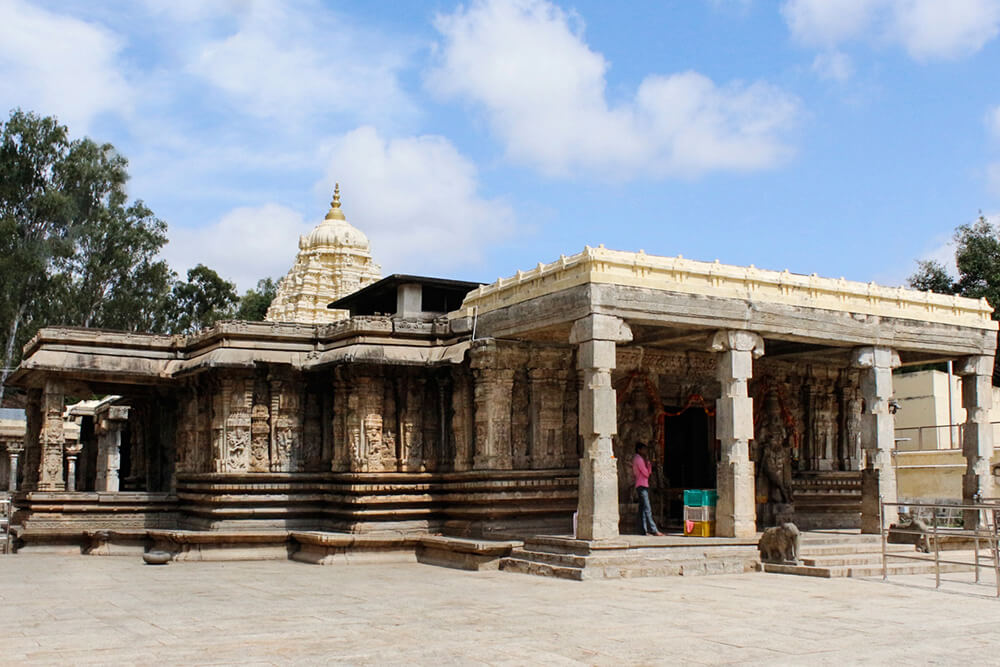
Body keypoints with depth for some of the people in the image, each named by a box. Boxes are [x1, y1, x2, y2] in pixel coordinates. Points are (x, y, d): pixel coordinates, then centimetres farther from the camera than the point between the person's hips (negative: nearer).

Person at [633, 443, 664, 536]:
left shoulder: (642, 459, 22)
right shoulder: (638, 459, -10)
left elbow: (649, 472, 15)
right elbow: (646, 473, -14)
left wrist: (648, 462, 5)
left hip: (644, 486, 10)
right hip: (642, 486, -10)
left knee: (642, 509, 7)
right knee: (647, 509, -13)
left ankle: (643, 530, 6)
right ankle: (653, 530, -18)